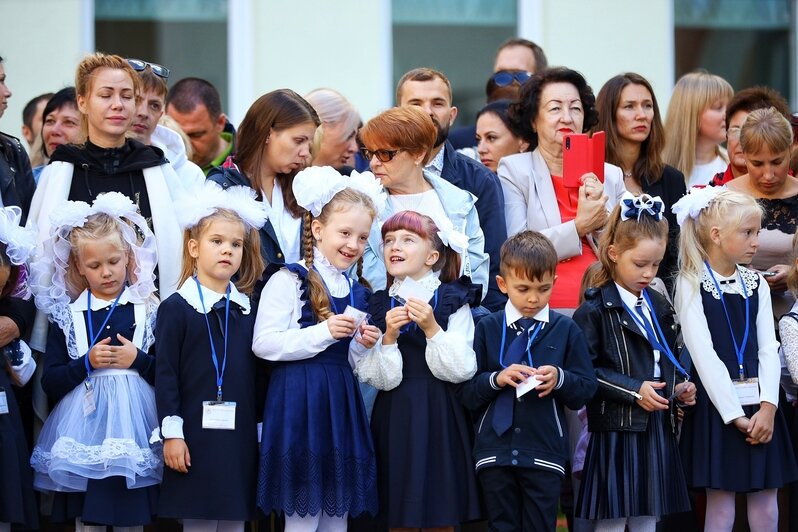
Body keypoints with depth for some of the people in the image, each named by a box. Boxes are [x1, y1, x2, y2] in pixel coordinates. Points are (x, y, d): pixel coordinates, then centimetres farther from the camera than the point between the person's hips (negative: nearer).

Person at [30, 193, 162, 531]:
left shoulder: (149, 311, 4)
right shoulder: (68, 316, 6)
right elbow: (50, 382, 2)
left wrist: (138, 360, -14)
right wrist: (87, 363, -10)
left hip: (133, 425, -1)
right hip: (84, 433, 1)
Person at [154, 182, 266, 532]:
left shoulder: (246, 310, 11)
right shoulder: (177, 307, -4)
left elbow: (255, 374, 14)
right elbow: (166, 375, -6)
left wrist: (260, 432, 13)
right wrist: (172, 433, -10)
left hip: (239, 436, 5)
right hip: (196, 436, -5)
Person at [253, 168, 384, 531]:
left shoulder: (356, 293, 14)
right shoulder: (289, 281, -7)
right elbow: (264, 344, -17)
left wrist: (362, 347, -1)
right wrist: (324, 332, -20)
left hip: (343, 403, 7)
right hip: (300, 404, -7)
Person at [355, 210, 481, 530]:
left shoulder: (453, 301, -3)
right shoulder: (378, 306, 5)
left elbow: (462, 371, -10)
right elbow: (379, 379, -1)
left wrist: (432, 329, -19)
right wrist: (389, 338, -16)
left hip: (440, 419, -2)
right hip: (395, 419, 2)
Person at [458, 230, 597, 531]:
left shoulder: (565, 330, 4)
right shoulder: (487, 329, 5)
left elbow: (586, 388, 3)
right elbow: (467, 393, 3)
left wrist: (560, 378, -16)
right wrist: (497, 379, -15)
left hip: (545, 453, -1)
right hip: (495, 451, 1)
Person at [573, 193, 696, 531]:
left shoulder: (659, 307, 14)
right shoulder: (595, 310, -8)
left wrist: (679, 387, 5)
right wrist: (633, 391, -18)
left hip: (659, 429, 7)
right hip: (617, 430, -7)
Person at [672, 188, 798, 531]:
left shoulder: (756, 283, 10)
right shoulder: (692, 285, -6)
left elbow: (768, 348, 3)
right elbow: (703, 354, -12)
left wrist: (767, 406, -11)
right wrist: (734, 414, -16)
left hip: (759, 405, 5)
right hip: (717, 405, -5)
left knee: (765, 498, 7)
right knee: (720, 502, -1)